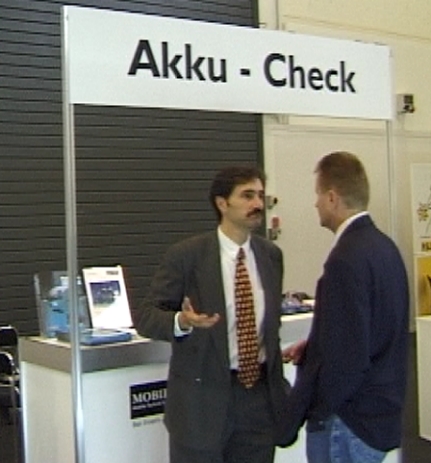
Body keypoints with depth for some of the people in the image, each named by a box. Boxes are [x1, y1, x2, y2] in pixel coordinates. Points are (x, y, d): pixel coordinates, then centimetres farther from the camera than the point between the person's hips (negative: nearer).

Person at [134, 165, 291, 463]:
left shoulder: (271, 255, 7)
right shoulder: (186, 255, -9)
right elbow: (146, 316, -8)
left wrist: (278, 384, 15)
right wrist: (182, 322, -28)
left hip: (260, 393, 4)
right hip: (202, 396, -4)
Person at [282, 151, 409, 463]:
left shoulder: (347, 259, -23)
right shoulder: (384, 246, 6)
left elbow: (346, 358, -25)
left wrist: (298, 411, -14)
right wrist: (313, 347, 10)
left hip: (350, 420, -9)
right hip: (381, 409, 9)